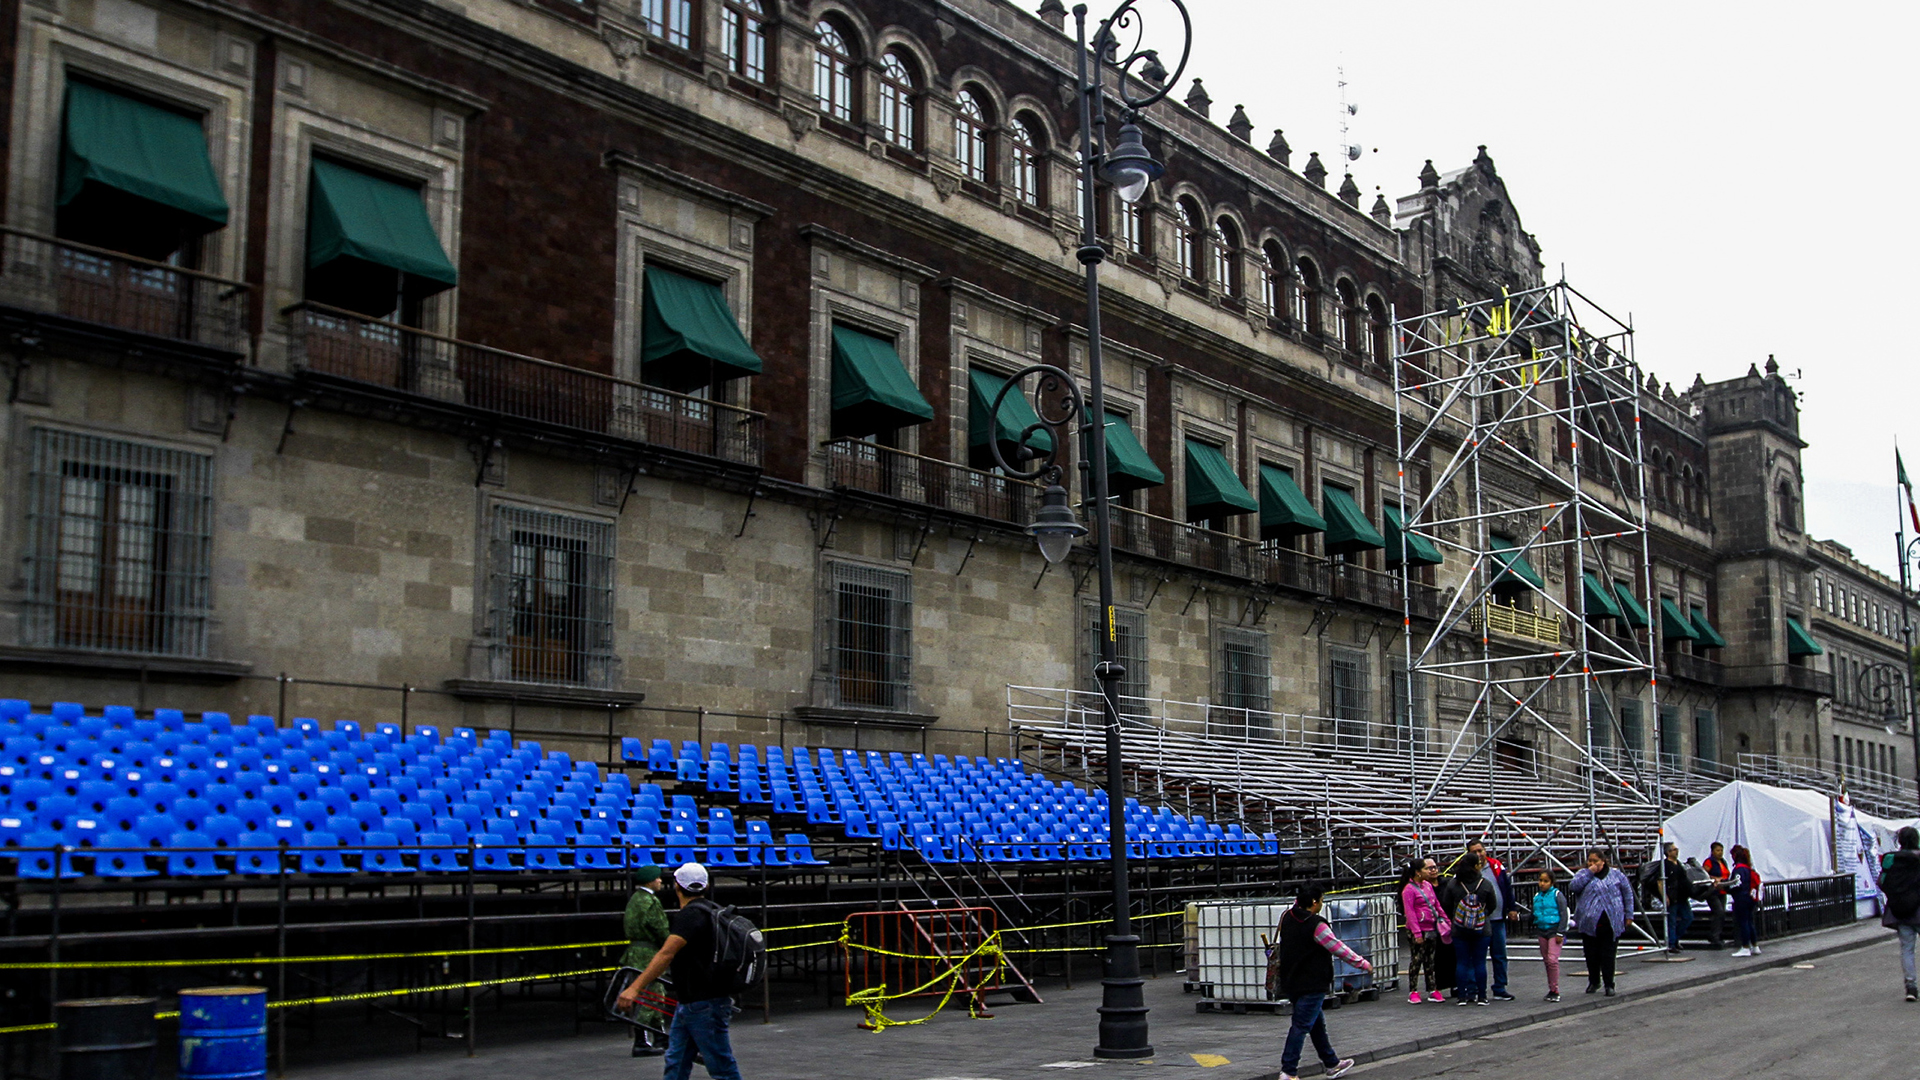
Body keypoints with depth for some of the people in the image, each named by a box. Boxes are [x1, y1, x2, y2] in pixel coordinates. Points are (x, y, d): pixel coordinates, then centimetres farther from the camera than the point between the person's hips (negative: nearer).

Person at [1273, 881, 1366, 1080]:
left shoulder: (1287, 917, 1)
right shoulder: (1317, 926, -19)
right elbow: (1339, 949, -11)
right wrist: (1363, 964, 0)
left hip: (1291, 982, 9)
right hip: (1312, 984, -9)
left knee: (1317, 1024, 20)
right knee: (1302, 1025, -6)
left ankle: (1332, 1063, 33)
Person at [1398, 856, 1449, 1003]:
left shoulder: (1428, 885, 11)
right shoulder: (1409, 889, -12)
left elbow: (1437, 905, 20)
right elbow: (1409, 912, -15)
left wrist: (1446, 920, 17)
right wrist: (1417, 933, -18)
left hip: (1432, 929, 7)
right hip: (1418, 932, -7)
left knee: (1430, 961, 11)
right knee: (1416, 960, -1)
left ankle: (1433, 990, 15)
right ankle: (1413, 992, 6)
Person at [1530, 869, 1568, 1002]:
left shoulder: (1557, 895, -6)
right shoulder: (1537, 896, 10)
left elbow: (1563, 914, -7)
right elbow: (1534, 914, 22)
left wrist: (1560, 933, -11)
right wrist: (1535, 930, 17)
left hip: (1554, 930, -6)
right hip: (1541, 930, 6)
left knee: (1553, 959, -13)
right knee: (1546, 960, 9)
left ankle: (1555, 990, -8)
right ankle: (1551, 989, 17)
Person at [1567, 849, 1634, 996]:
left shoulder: (1616, 875, 10)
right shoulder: (1583, 875, 9)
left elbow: (1628, 894, 14)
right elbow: (1573, 887, -10)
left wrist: (1629, 915, 9)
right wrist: (1589, 873, -9)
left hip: (1611, 923, -1)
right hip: (1589, 922, 1)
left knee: (1608, 955, -3)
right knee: (1591, 955, 6)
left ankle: (1609, 984, 6)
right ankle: (1594, 982, 24)